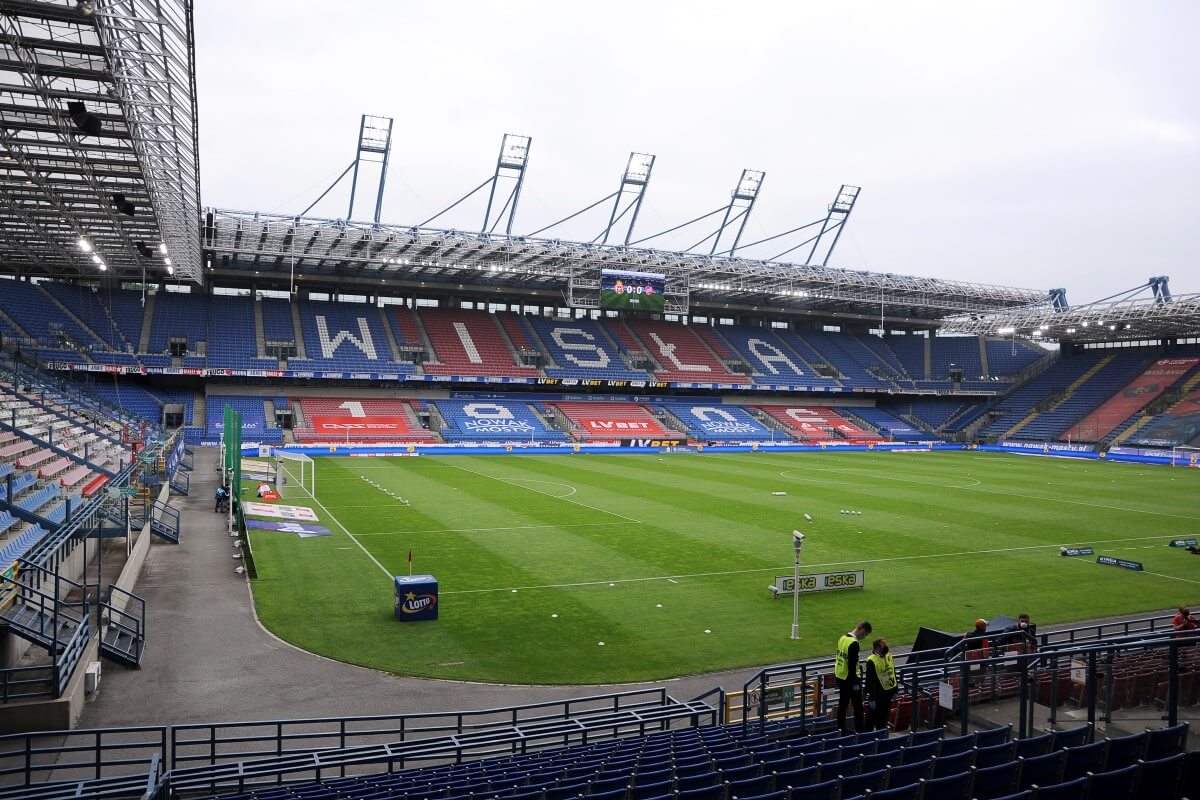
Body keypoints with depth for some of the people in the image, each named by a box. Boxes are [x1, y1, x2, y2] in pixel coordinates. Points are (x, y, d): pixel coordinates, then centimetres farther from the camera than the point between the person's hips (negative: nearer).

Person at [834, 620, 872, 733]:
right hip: (850, 679, -8)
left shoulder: (842, 638, 6)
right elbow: (852, 665, -22)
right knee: (858, 706, 4)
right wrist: (855, 683, -16)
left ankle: (840, 729, 21)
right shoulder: (854, 644, -21)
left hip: (839, 677, 8)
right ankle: (859, 730, 8)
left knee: (842, 704, 15)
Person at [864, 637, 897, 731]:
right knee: (873, 716, 7)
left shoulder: (889, 656, 1)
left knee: (884, 716, 20)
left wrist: (895, 690, 14)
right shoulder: (871, 661, -21)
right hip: (877, 694, -7)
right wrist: (871, 699, -17)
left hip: (888, 692, 7)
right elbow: (870, 681, -19)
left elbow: (893, 673, 13)